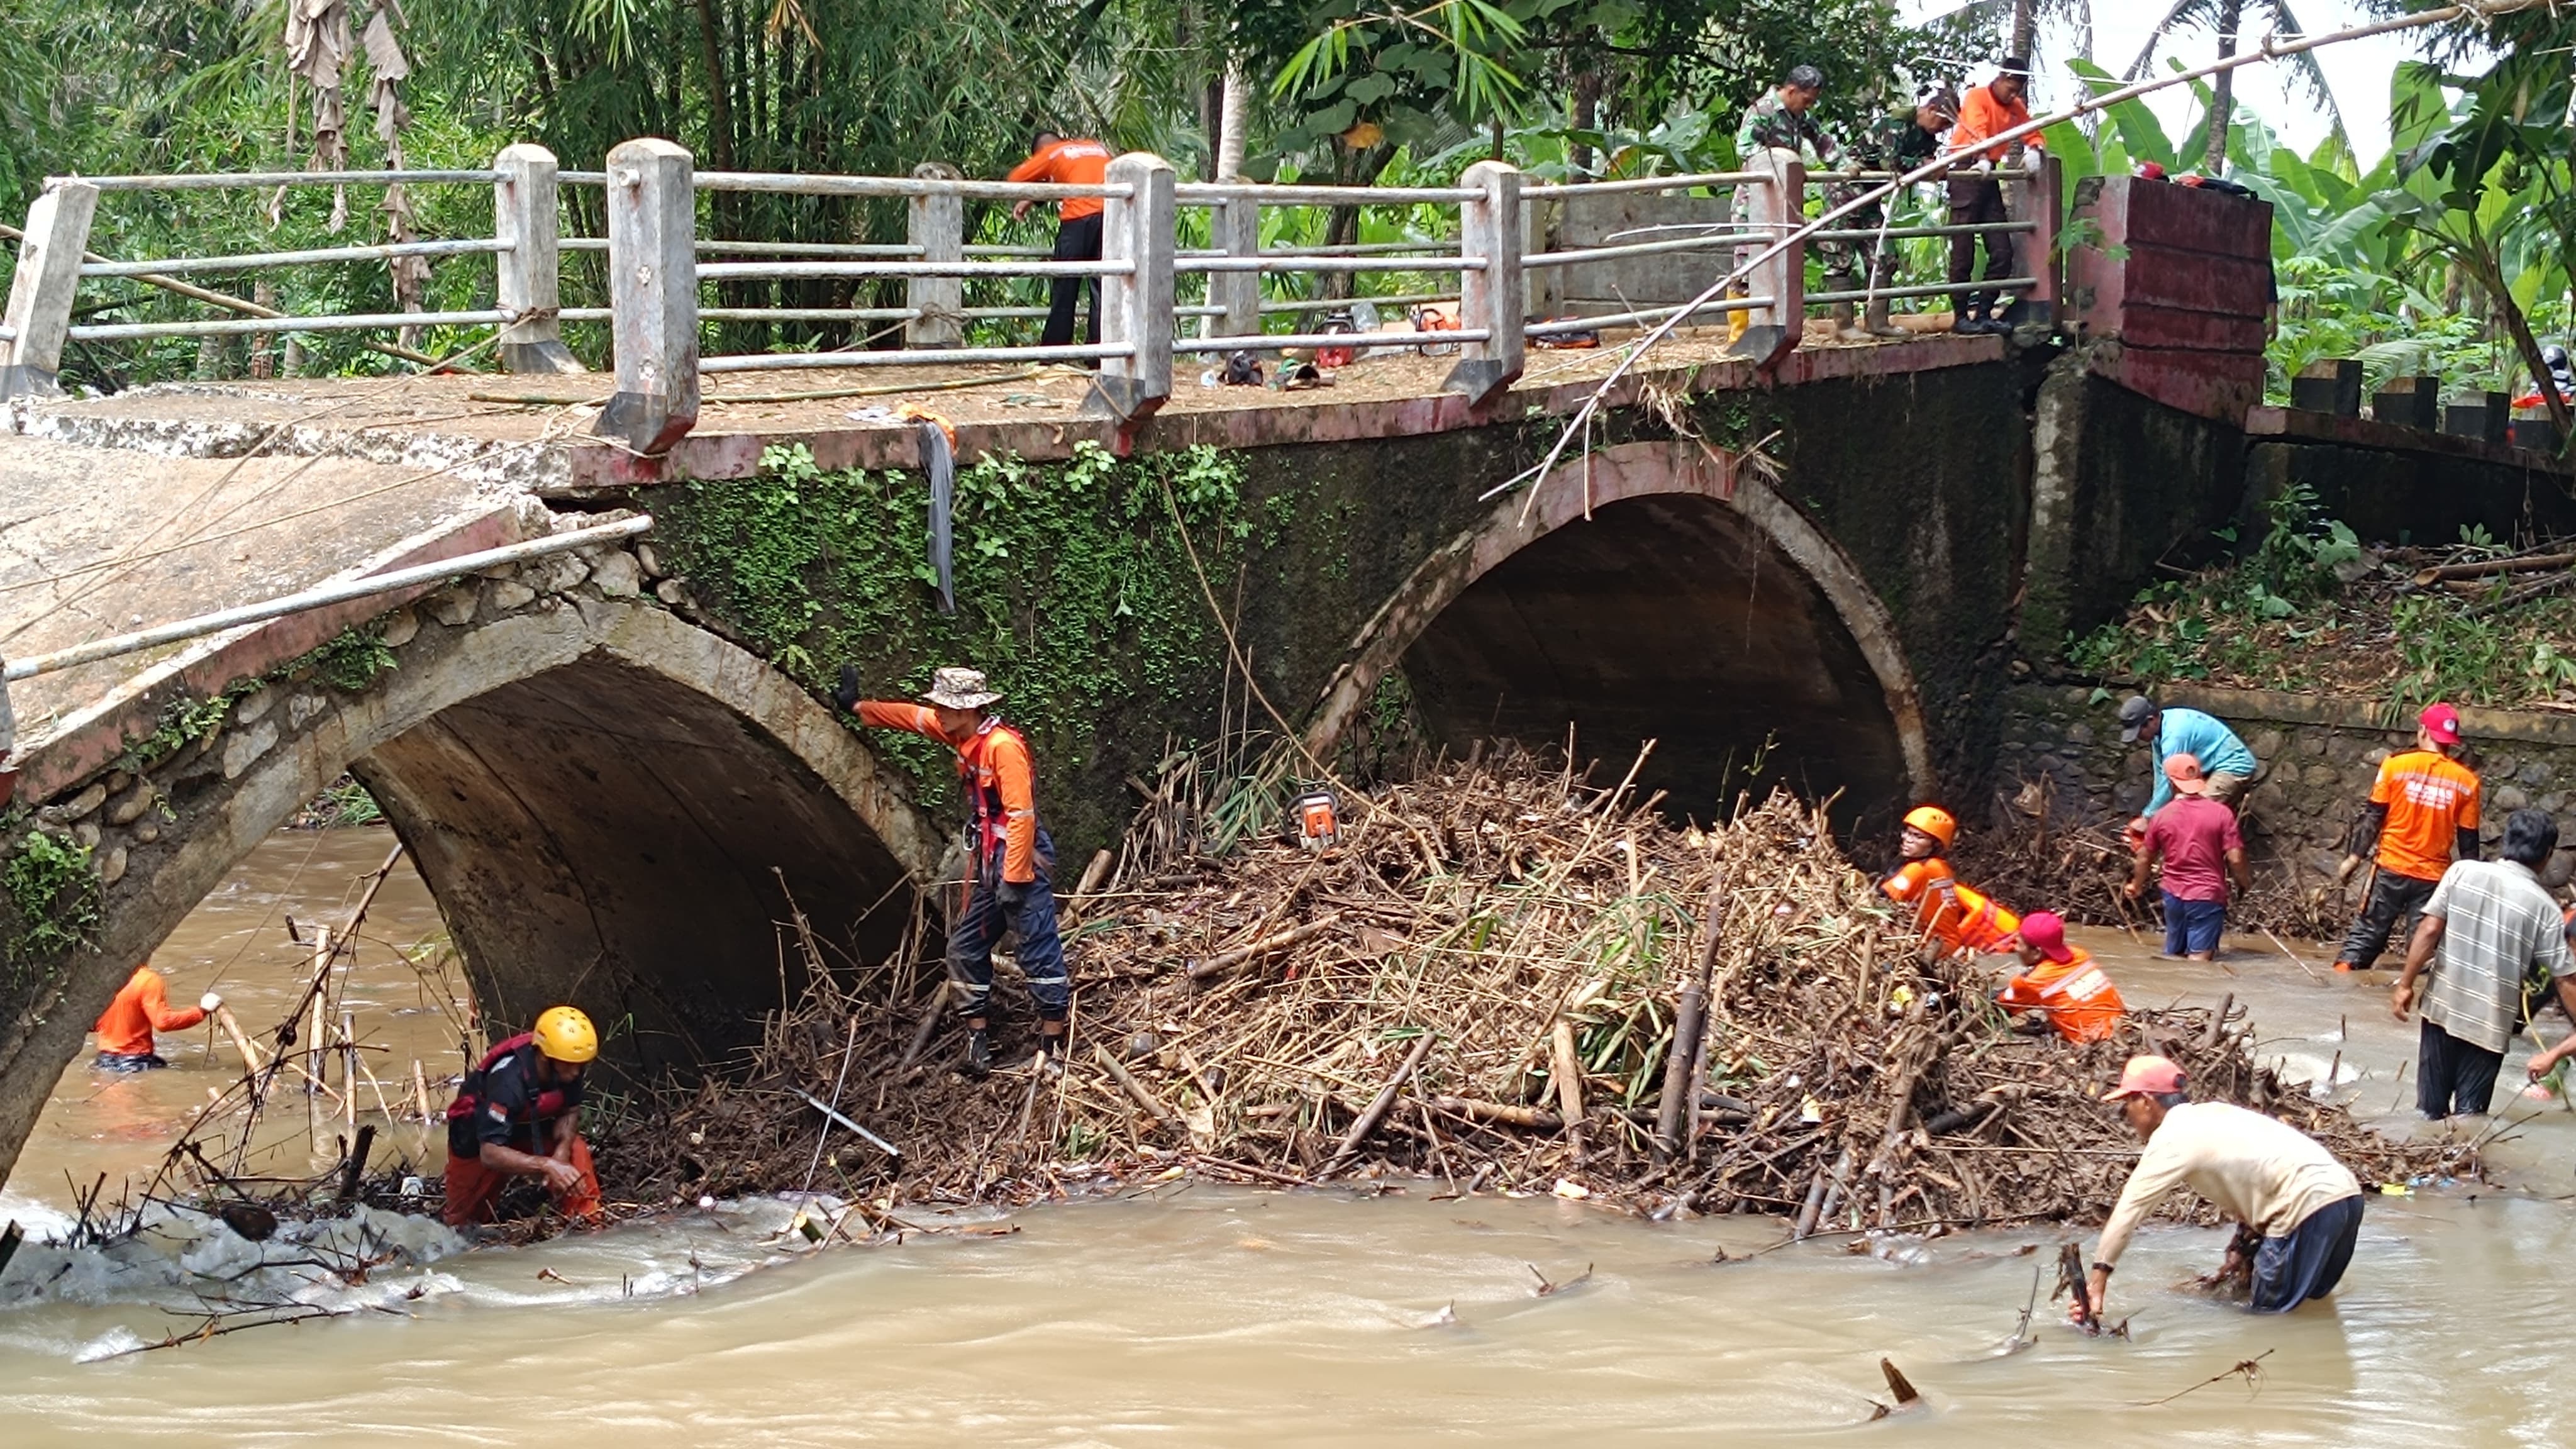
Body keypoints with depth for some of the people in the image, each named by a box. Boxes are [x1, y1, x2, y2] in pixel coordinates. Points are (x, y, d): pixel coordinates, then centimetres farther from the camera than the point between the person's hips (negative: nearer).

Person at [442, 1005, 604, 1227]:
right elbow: (490, 1153, -43)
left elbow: (570, 1112, -7)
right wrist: (548, 1165, -54)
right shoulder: (509, 1080, -41)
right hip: (478, 1140, -4)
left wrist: (563, 1150, -28)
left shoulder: (570, 1067, -24)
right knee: (466, 1219, 9)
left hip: (529, 1129, 4)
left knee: (576, 1153, -26)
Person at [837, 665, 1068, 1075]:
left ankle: (1054, 1044, -4)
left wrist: (1014, 879, -23)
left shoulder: (1003, 746, -19)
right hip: (988, 863, 10)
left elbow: (1022, 815, -22)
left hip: (1022, 860, -10)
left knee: (1039, 952, -7)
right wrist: (858, 707, 31)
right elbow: (912, 717, 24)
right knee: (965, 948, 13)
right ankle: (978, 1038, 20)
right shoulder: (964, 737, 8)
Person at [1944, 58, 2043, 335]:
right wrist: (1983, 161, -42)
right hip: (1967, 174, -7)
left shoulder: (2016, 107, 16)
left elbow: (2033, 133, 13)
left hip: (1990, 178, 7)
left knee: (2002, 253, 2)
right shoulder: (1977, 97, -6)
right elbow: (1977, 131, -23)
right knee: (1963, 255, -6)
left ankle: (1984, 313, 8)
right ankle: (1961, 317, -2)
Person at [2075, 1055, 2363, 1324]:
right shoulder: (2208, 1117, 22)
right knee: (2312, 1297, 24)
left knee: (2271, 1310, -3)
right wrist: (2243, 1246, 19)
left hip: (2310, 1200, -9)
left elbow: (2131, 1207, -7)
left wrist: (2099, 1276, -7)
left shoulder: (2172, 1139, -5)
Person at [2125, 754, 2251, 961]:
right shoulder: (2221, 814, -8)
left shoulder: (2162, 816, 0)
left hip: (2174, 895, 3)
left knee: (2173, 954, 19)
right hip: (2208, 897, -3)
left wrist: (2136, 886, 28)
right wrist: (2245, 882, 11)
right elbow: (2235, 859, -10)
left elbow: (2145, 858, 10)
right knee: (2200, 958, -7)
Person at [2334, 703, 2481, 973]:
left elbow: (2373, 816, -3)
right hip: (2433, 877, 1)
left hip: (2391, 869, -1)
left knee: (2366, 934, 8)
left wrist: (2355, 856, 5)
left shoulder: (2396, 765, -6)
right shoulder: (2466, 781, -3)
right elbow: (2468, 841, 1)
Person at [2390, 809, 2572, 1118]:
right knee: (2468, 1114, 7)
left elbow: (2429, 930, -8)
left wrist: (2406, 984, -1)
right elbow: (2564, 978, -4)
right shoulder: (2545, 908, -5)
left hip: (2443, 1008, 2)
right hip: (2491, 1022, -2)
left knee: (2431, 1110, 13)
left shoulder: (2463, 872, -3)